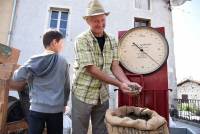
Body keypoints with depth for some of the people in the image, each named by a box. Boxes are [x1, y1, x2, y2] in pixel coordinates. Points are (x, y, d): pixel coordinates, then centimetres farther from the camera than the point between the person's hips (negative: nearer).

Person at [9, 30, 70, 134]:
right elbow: (66, 87, 2)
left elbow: (15, 80, -3)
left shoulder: (33, 61, -3)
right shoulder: (63, 62, -3)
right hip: (56, 109, 0)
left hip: (37, 108, 0)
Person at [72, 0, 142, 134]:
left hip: (103, 95, 5)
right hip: (83, 94, -4)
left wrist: (127, 82, -19)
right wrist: (119, 84, -23)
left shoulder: (111, 41, 2)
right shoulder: (82, 40, -15)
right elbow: (92, 70, -21)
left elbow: (115, 66, 0)